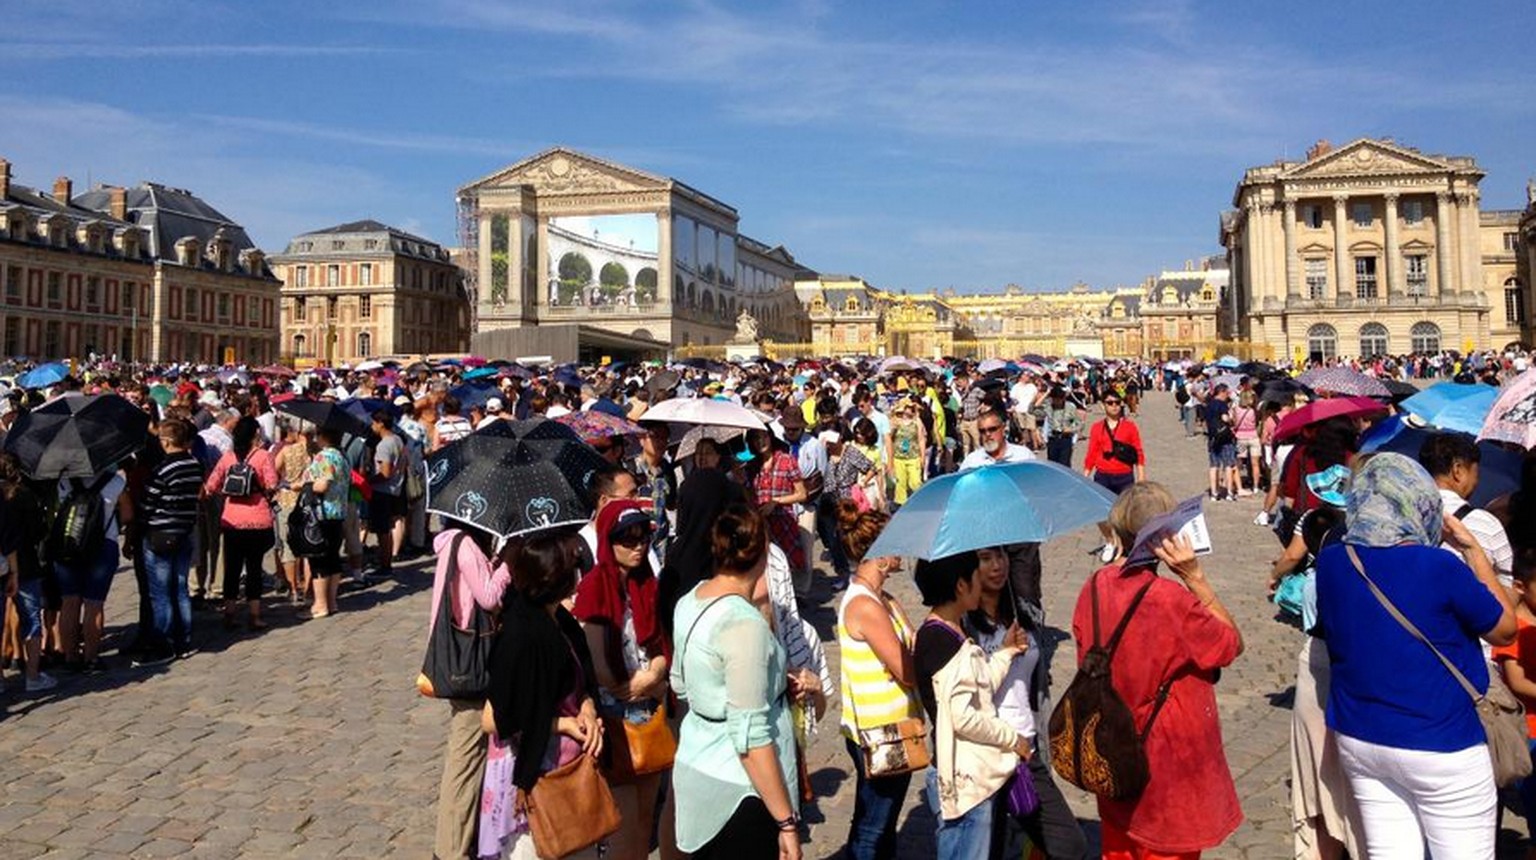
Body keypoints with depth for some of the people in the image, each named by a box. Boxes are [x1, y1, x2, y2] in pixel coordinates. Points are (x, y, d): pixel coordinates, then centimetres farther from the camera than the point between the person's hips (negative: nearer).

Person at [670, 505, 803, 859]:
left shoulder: (690, 602, 0)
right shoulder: (744, 624, -24)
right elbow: (750, 739, -24)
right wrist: (787, 822, -16)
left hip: (695, 770, 8)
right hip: (740, 790, -8)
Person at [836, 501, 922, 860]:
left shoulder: (879, 598, 7)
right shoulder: (865, 606, -23)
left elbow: (907, 652, 3)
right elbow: (908, 672, -22)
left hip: (884, 729, 9)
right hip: (880, 735, -9)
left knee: (878, 824, 22)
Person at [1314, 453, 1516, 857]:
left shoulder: (1331, 563, -5)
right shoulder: (1438, 567, -19)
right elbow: (1505, 628, -2)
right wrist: (1472, 549, 3)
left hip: (1358, 740, 5)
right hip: (1440, 748, -5)